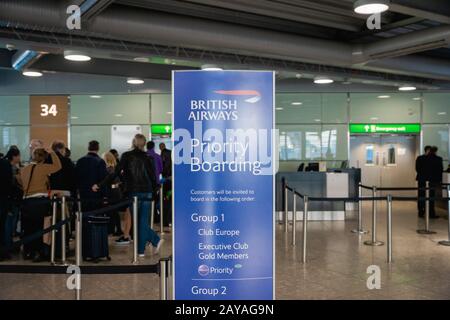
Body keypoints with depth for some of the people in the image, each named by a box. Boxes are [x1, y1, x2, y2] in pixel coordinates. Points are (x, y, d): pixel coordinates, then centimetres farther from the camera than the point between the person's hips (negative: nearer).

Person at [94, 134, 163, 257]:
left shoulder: (126, 156, -5)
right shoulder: (147, 157, 2)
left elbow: (116, 173, -11)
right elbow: (153, 176, 1)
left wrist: (99, 185, -8)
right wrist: (153, 189, 17)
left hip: (134, 192, -3)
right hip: (147, 192, 3)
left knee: (137, 221, 8)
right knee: (143, 221, 8)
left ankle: (156, 240, 1)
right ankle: (141, 250, 7)